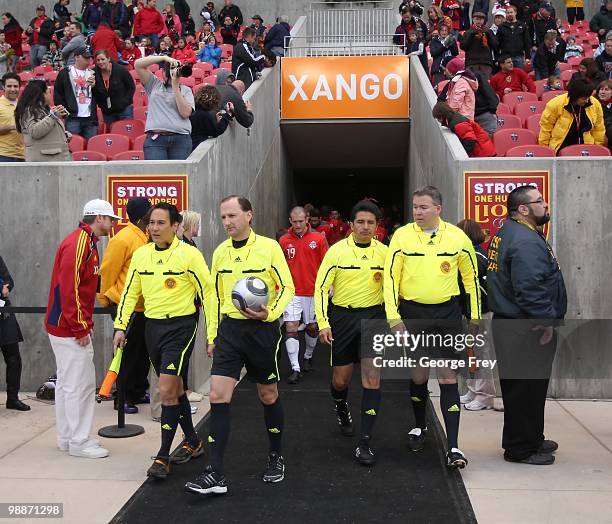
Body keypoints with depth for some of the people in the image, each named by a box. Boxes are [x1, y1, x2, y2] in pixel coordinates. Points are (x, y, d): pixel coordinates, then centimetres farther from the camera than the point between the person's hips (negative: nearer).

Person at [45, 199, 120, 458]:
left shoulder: (86, 242, 16)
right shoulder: (79, 243, -16)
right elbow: (69, 288, -23)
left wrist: (83, 324, 16)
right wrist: (80, 328, -19)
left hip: (67, 327, 11)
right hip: (71, 328, -11)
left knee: (67, 383, 15)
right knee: (80, 384, -5)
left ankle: (67, 438, 24)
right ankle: (79, 442, 3)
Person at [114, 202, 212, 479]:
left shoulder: (189, 254, -11)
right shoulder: (140, 255, 5)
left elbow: (208, 293, -8)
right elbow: (130, 293, 12)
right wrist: (120, 327, 6)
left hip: (180, 326, -6)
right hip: (152, 326, 6)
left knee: (167, 391, -10)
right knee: (174, 388, 15)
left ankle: (163, 457, 2)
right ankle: (193, 442, 33)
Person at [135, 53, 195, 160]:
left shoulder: (186, 90, 14)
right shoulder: (154, 84, 16)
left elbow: (185, 113, -2)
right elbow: (138, 64, 7)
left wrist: (175, 86, -2)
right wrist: (165, 58, 1)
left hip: (180, 139, 1)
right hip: (155, 138, 0)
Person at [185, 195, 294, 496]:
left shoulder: (269, 247, -7)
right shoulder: (220, 252, 7)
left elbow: (287, 287, -5)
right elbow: (216, 295, 15)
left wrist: (270, 313, -22)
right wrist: (212, 335, 13)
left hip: (261, 328, -3)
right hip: (229, 328, 4)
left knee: (268, 395, 11)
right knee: (217, 395, -6)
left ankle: (276, 457, 33)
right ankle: (215, 474, -1)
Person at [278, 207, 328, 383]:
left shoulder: (319, 239, -2)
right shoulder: (284, 241, 2)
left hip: (313, 292, 0)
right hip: (292, 292, 0)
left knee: (312, 327, 12)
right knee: (291, 327, -9)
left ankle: (308, 356, 38)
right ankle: (295, 369, -6)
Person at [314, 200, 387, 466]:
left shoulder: (384, 252, 1)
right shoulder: (337, 251, -5)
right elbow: (321, 287, -5)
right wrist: (323, 323, -11)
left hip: (373, 316, 1)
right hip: (342, 316, -1)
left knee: (372, 378, -8)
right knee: (340, 379, 9)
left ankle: (364, 443, -2)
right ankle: (341, 408, 46)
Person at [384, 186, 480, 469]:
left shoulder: (457, 237, -2)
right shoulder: (402, 236, -4)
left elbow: (471, 278, 9)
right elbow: (390, 277, -3)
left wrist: (474, 317, 10)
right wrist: (393, 317, -8)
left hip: (447, 313, 0)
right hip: (413, 312, 0)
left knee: (448, 377, -3)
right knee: (418, 375, 10)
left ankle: (453, 446, -1)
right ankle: (420, 426, 35)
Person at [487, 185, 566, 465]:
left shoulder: (506, 233, 15)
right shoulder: (526, 241, -20)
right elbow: (530, 288, -29)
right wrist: (546, 321, -19)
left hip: (510, 324, 11)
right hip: (527, 330, -11)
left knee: (522, 387, 19)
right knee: (527, 387, -1)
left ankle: (531, 439, 32)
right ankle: (522, 449, 9)